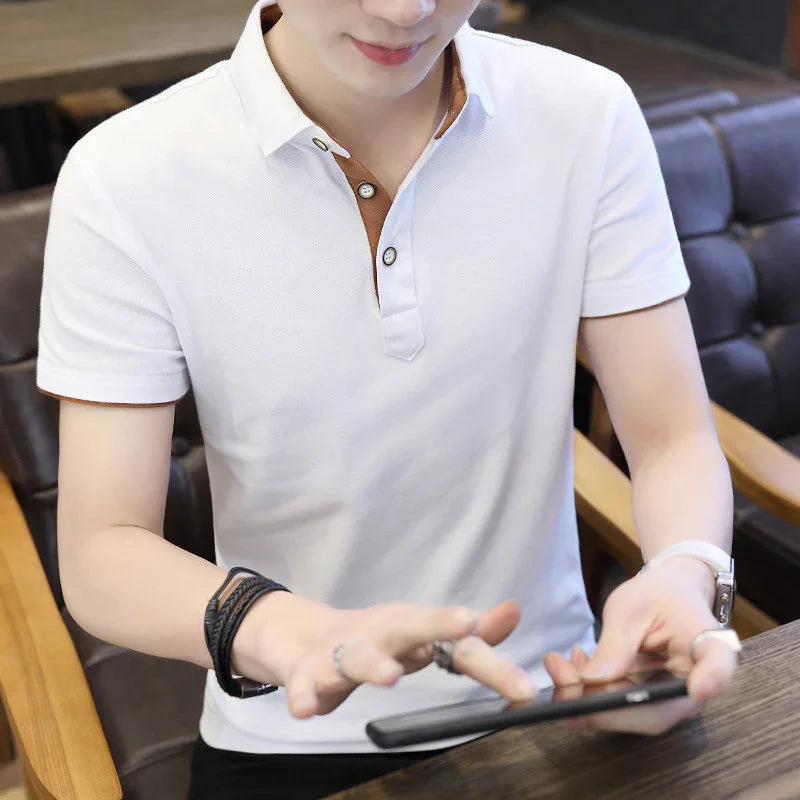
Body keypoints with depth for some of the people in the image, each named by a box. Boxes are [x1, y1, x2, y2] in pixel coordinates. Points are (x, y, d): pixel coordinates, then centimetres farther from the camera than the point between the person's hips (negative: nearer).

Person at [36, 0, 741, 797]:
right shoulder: (122, 179, -13)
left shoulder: (589, 118, -8)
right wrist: (295, 635, -33)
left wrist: (683, 576, -29)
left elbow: (673, 438, -7)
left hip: (548, 710, 1)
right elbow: (101, 559, -13)